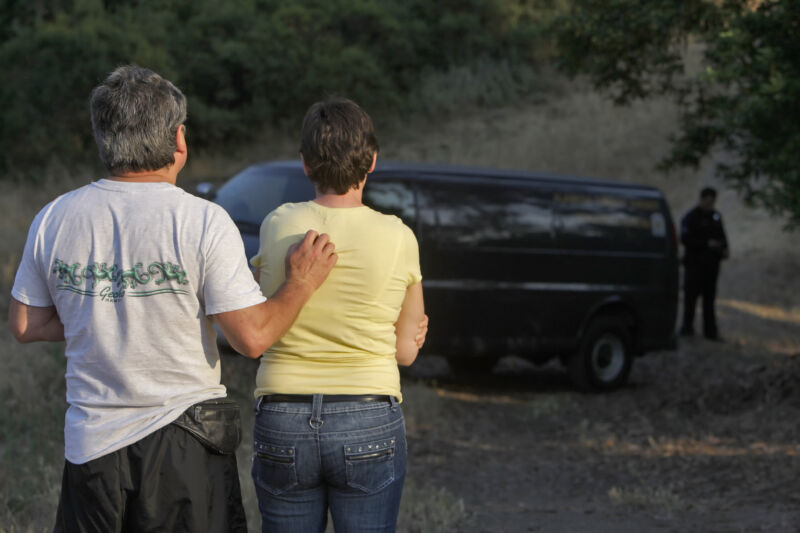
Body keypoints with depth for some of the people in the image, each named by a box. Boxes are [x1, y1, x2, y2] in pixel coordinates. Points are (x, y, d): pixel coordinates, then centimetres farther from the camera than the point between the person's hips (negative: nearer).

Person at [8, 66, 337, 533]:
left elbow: (26, 326, 10)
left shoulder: (53, 219, 0)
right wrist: (302, 284, 2)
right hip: (183, 442, -3)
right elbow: (252, 338, -14)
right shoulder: (204, 222, -13)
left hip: (92, 442, 3)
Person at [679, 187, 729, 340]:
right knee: (691, 295, -6)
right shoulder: (691, 217, -6)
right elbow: (685, 239, -13)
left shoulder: (715, 216, 13)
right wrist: (707, 244, -20)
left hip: (712, 263, 6)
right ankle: (687, 326, 1)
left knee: (710, 297, 7)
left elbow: (722, 235, 23)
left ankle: (710, 330, 9)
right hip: (695, 262, -6)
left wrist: (724, 248, 3)